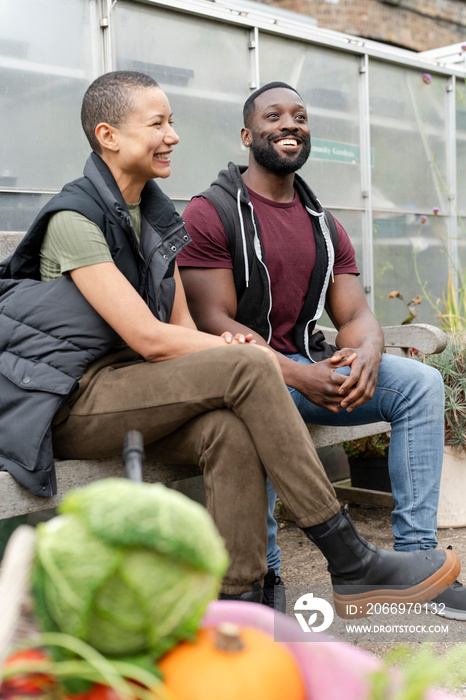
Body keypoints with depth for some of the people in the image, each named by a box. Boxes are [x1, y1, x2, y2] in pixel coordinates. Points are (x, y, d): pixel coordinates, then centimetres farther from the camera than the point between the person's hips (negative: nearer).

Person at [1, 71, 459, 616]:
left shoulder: (156, 215, 16)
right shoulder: (74, 219, -10)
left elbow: (182, 325, 11)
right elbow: (147, 337, -19)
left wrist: (224, 346, -12)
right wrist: (249, 353, -14)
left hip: (137, 392, 7)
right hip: (78, 402, -7)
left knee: (229, 427, -28)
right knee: (245, 366, -27)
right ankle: (350, 565, -20)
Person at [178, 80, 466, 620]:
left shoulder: (324, 226, 15)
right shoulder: (210, 212, -5)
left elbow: (356, 316, 7)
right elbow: (213, 322, -14)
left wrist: (366, 354, -20)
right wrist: (299, 376, -27)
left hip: (309, 366, 6)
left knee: (421, 382, -10)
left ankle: (415, 556, -7)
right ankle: (260, 571, -21)